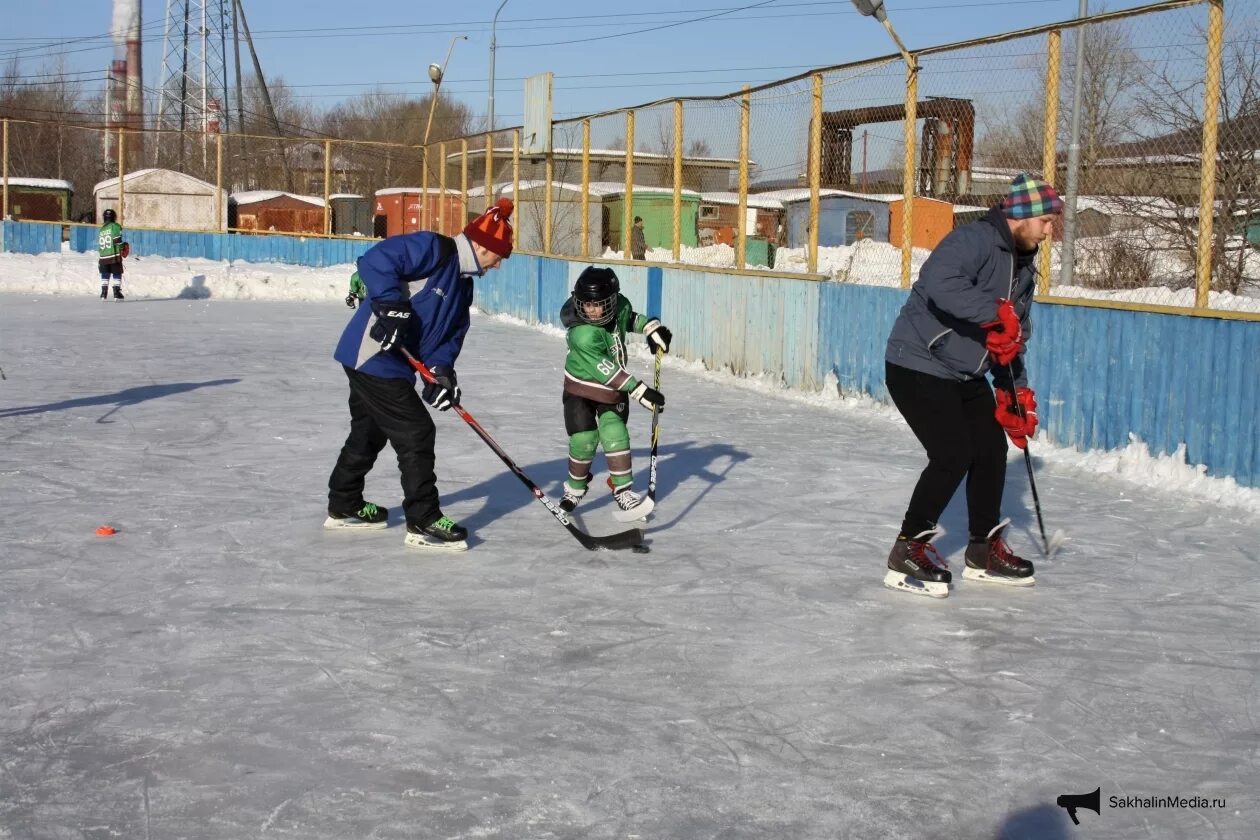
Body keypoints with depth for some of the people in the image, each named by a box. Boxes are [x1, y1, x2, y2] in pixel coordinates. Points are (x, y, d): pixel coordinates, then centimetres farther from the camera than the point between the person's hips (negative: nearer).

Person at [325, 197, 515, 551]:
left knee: (369, 432, 23)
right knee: (417, 434, -8)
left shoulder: (463, 282, 12)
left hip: (387, 363, 11)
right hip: (374, 354, -11)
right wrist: (392, 307, -30)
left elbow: (452, 333, 11)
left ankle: (345, 507, 40)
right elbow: (375, 261, -26)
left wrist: (440, 367, -6)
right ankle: (423, 522, -2)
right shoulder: (433, 249, -17)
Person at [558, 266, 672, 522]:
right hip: (581, 389, -4)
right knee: (583, 441, -6)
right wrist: (640, 391, -38)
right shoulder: (582, 335, -33)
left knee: (614, 438, -10)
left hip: (613, 389, 4)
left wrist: (652, 328, -3)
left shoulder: (619, 305, -15)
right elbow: (605, 371, -35)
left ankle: (623, 491, -3)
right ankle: (576, 487, 20)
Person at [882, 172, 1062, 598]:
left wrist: (1015, 390, 8)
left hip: (966, 375, 10)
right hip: (918, 366, -10)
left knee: (992, 451, 8)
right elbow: (941, 284, -41)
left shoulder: (1024, 265, 11)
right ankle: (908, 551, -1)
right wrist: (996, 312, -38)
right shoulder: (972, 241, -20)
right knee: (953, 456, -15)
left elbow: (1014, 336, 16)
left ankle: (985, 549, 24)